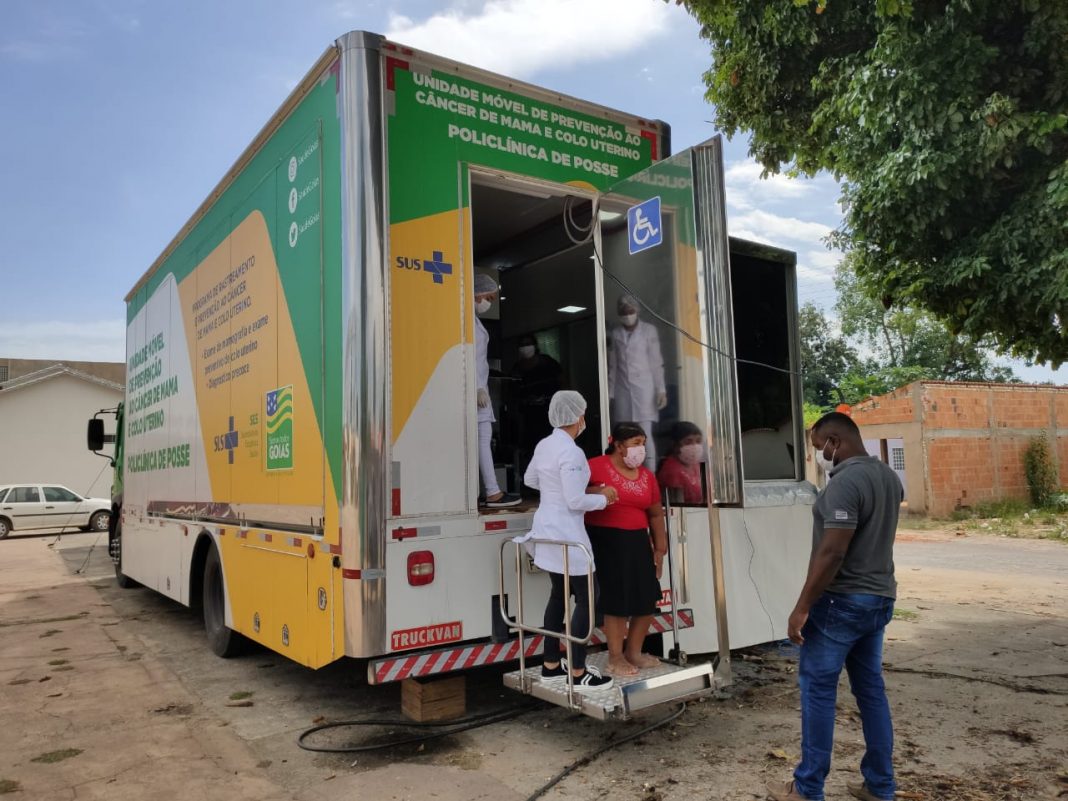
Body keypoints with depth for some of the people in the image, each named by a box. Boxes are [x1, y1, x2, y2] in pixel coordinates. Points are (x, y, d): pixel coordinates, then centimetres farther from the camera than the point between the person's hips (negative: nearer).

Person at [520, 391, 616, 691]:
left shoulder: (544, 445, 6)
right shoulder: (572, 452, -21)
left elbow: (530, 480, 21)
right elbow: (575, 501, -21)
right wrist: (604, 497, -5)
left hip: (547, 528, 9)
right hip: (566, 534, -9)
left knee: (559, 594, 18)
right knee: (586, 599, 0)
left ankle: (551, 666, 26)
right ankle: (578, 674, 6)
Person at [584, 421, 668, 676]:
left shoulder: (646, 475, 10)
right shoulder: (596, 466, -10)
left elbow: (656, 513, 16)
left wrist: (660, 547, 12)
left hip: (637, 541, 7)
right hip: (606, 541, -6)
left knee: (647, 599, 9)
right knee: (617, 600, -3)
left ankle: (633, 651, 27)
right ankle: (615, 658, 14)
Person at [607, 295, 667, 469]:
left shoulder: (649, 330, 2)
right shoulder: (614, 334, 10)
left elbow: (657, 362, 0)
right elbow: (612, 366, 11)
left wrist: (661, 390, -6)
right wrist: (610, 393, 7)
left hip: (644, 388, -3)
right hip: (622, 390, 3)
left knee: (646, 435, -10)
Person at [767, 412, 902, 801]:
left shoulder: (845, 482, -22)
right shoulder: (889, 477, 8)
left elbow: (832, 553, -25)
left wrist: (802, 607, -20)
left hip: (842, 601, -9)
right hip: (879, 598, 9)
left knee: (817, 688, 1)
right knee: (871, 688, 15)